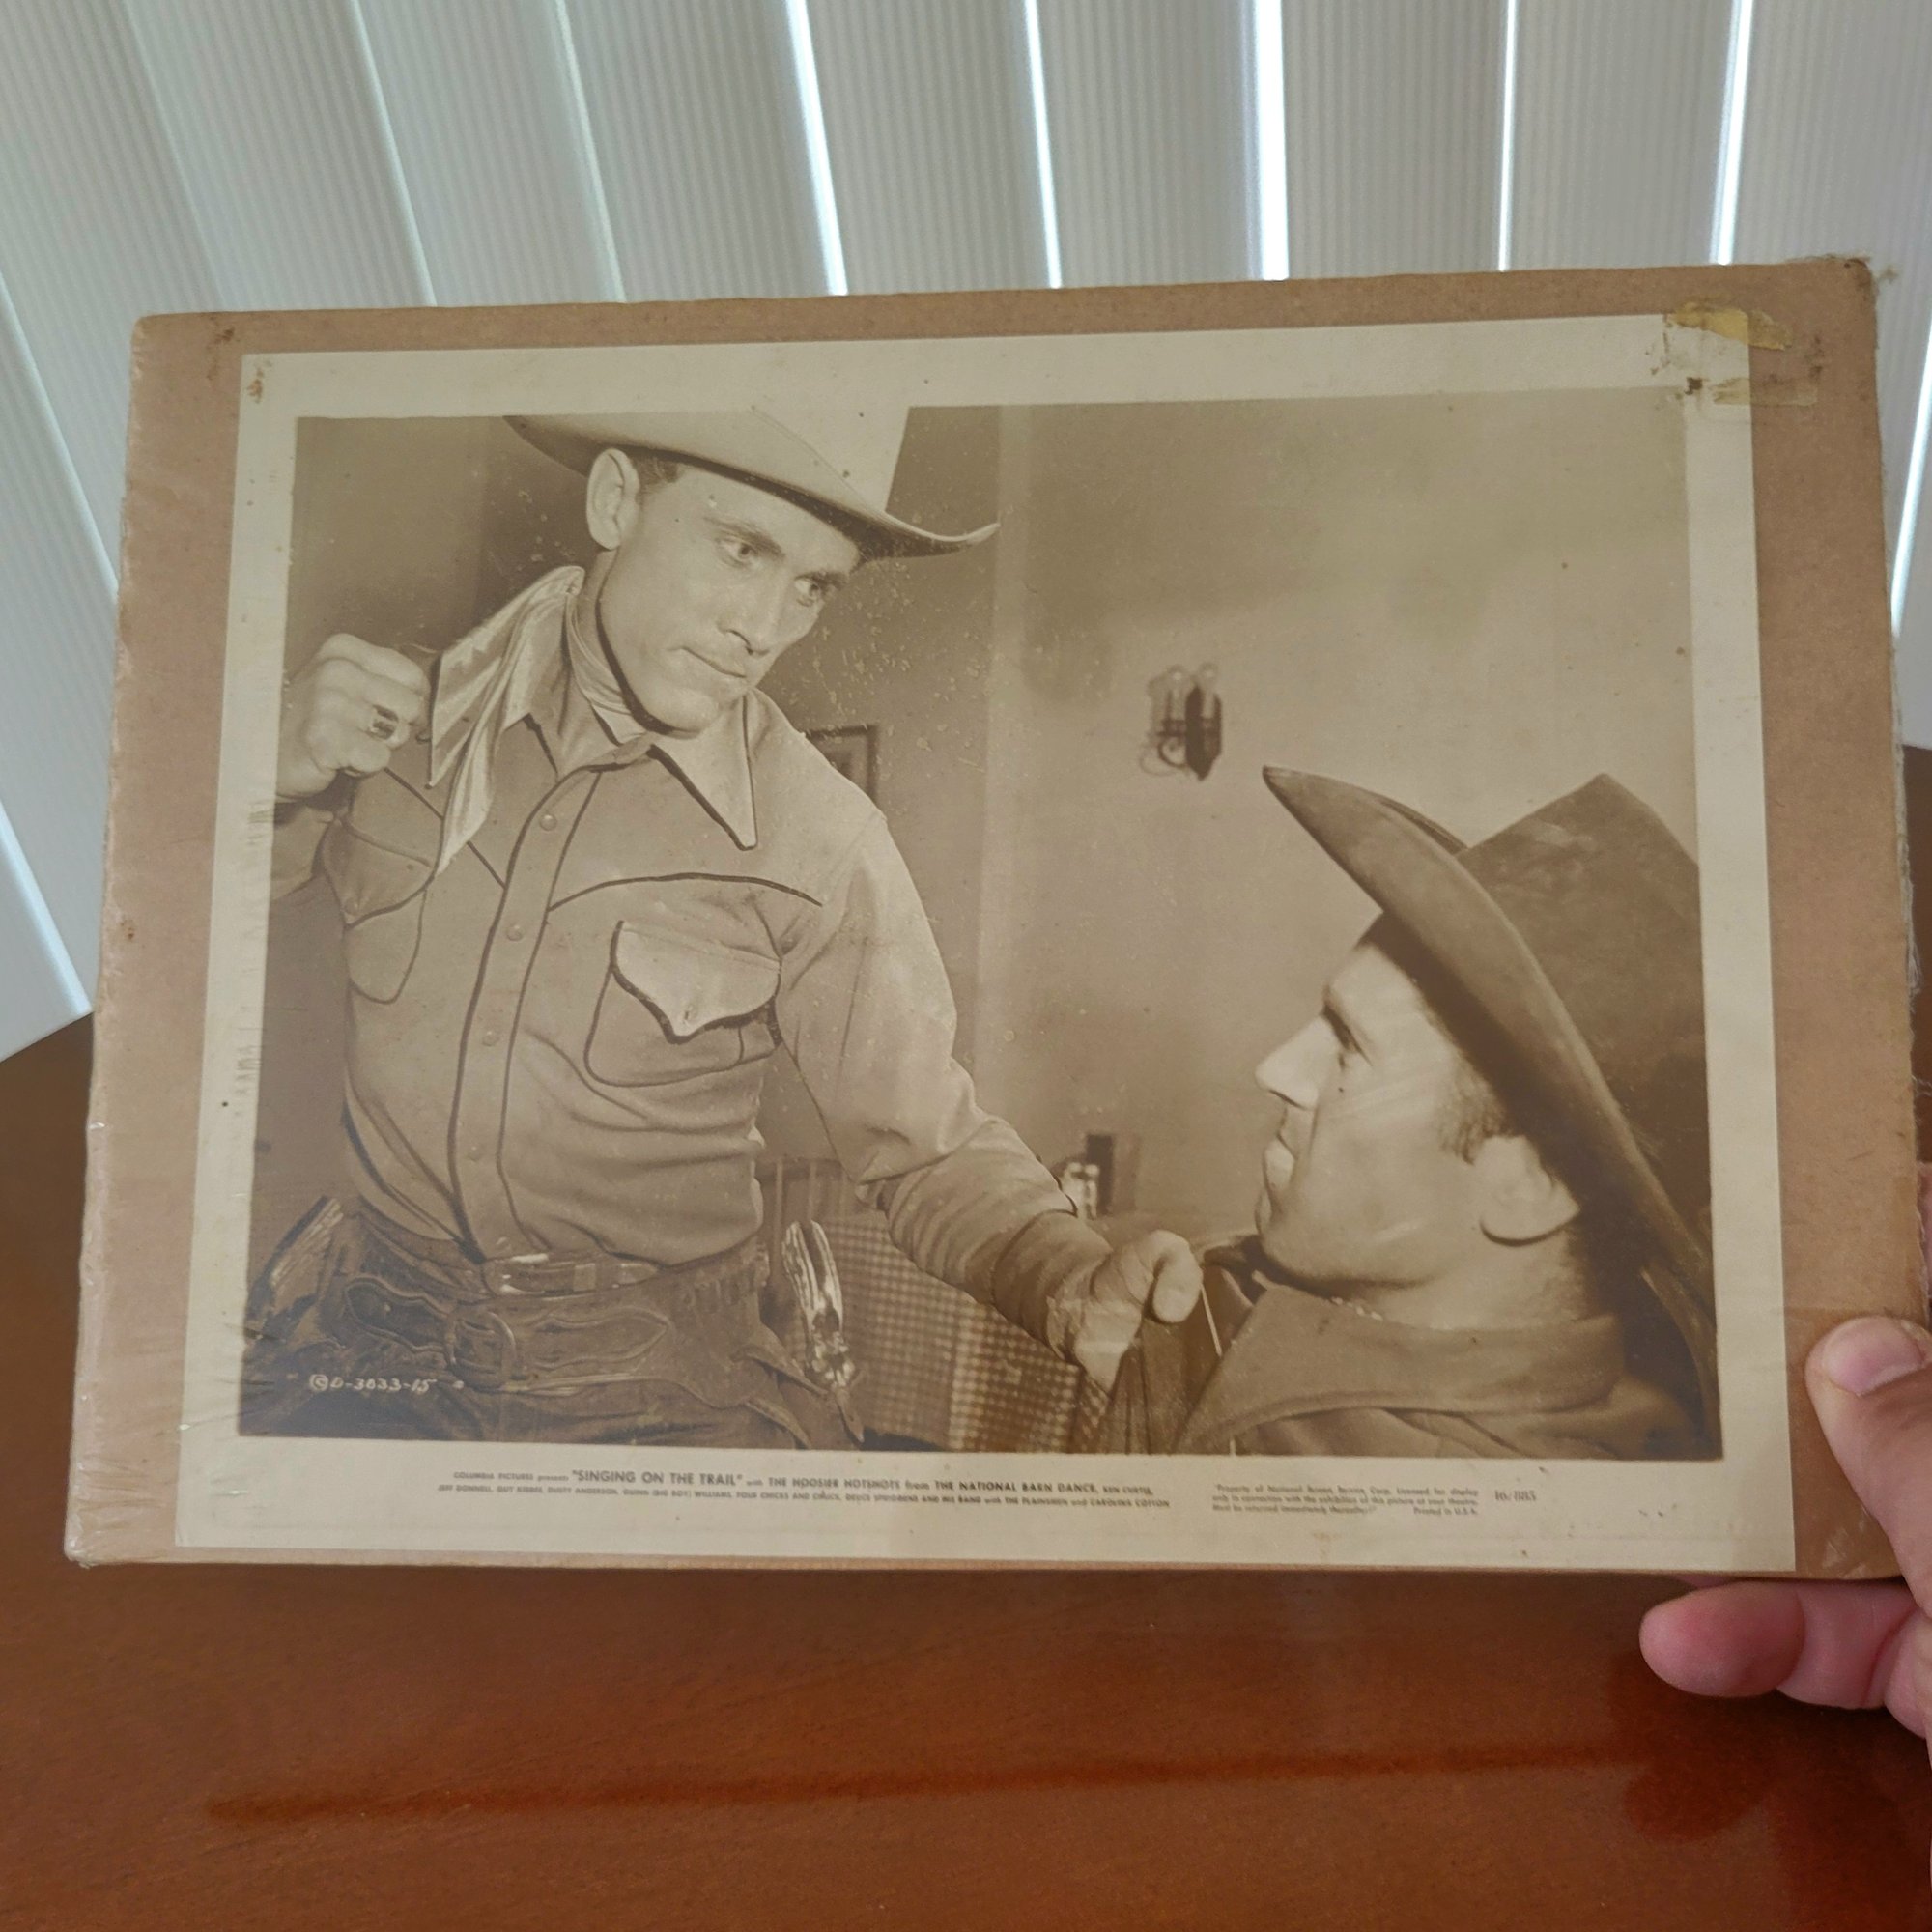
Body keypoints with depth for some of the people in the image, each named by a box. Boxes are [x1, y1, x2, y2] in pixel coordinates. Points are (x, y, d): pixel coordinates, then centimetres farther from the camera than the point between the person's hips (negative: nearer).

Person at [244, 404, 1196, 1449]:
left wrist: (1076, 1283, -26)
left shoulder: (819, 846, -11)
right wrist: (269, 768, -12)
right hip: (371, 1326, 1)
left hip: (653, 1366, 0)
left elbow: (932, 1154, -5)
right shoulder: (398, 708, -4)